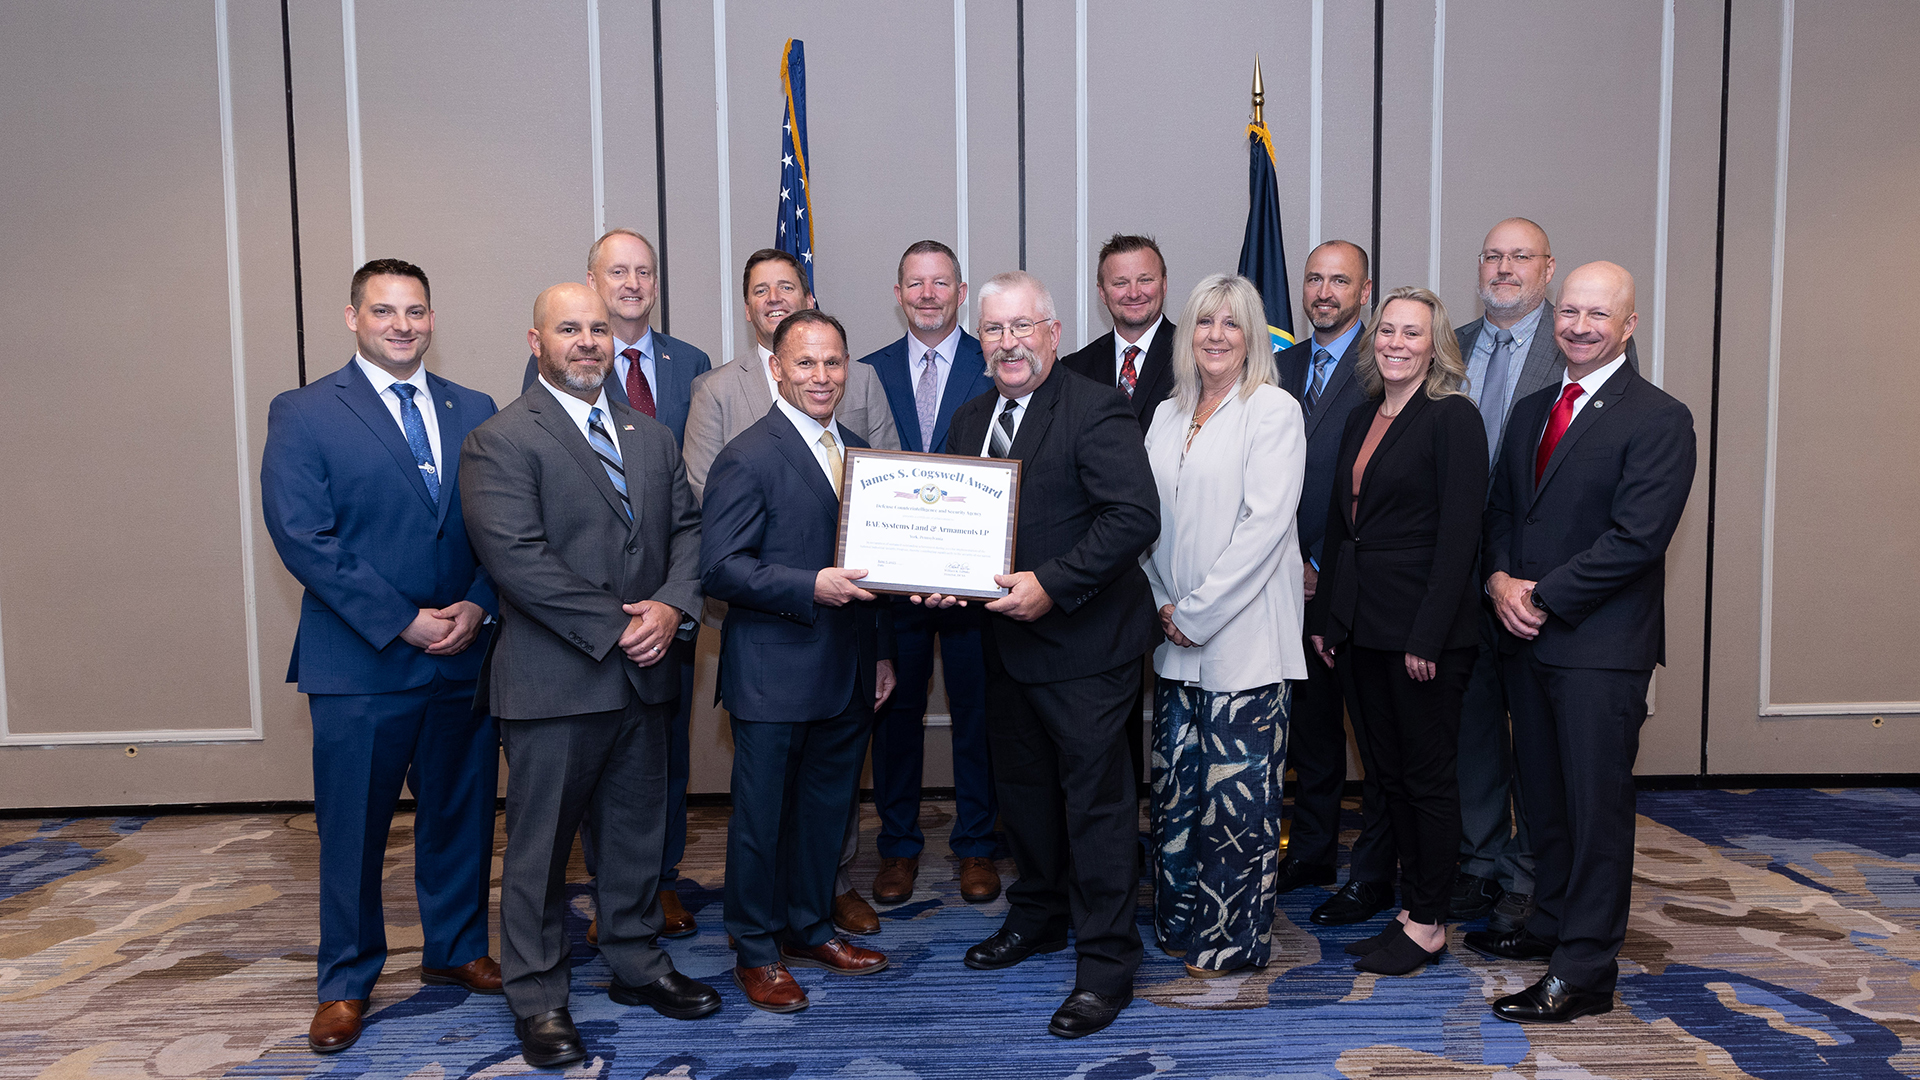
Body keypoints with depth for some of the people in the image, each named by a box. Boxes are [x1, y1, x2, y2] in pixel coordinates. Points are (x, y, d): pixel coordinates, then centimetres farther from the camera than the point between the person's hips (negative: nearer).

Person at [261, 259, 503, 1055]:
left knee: (461, 814, 15)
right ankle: (347, 981, 26)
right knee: (353, 828, 8)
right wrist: (403, 621, -15)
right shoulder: (303, 415, -3)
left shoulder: (476, 413, 8)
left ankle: (455, 950, 35)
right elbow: (303, 538, -11)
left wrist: (476, 606, -11)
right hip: (360, 663, -3)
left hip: (465, 656, 4)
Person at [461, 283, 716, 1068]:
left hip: (644, 676, 6)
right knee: (540, 843, 6)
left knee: (638, 830, 17)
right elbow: (516, 556, -17)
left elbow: (686, 529, 10)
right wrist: (615, 626, -18)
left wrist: (672, 606, -10)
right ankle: (538, 996, 21)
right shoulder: (500, 441, -8)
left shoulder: (651, 437, 14)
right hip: (554, 679, -6)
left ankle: (638, 964, 34)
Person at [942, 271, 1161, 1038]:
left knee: (1096, 796, 0)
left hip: (1084, 641, -8)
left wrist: (1052, 585, -27)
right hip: (1006, 638, 8)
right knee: (1022, 786, 21)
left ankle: (1106, 965, 14)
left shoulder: (1097, 410, -14)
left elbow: (1136, 516, -23)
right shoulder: (970, 420, 10)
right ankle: (1038, 917, 42)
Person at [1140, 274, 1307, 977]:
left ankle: (1233, 936, 13)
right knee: (1175, 781, 10)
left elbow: (1265, 522, -13)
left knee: (1237, 789, -1)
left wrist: (1198, 611, -13)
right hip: (1177, 636, 6)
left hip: (1245, 636, -6)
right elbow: (1148, 517, 14)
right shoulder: (1167, 416, 15)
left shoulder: (1274, 411, -5)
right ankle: (1181, 921, 24)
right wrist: (1164, 603, 0)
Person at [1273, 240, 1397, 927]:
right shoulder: (1285, 364, 12)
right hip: (1299, 580, 6)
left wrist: (1324, 568, -13)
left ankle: (1372, 875, 16)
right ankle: (1312, 851, 30)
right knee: (1310, 721, 16)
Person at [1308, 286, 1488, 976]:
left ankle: (1428, 925, 17)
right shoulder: (1361, 420, 13)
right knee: (1388, 775, 14)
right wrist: (1325, 618, 11)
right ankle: (1409, 909, 26)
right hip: (1360, 628, 7)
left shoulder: (1453, 417, -9)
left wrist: (1428, 635, -19)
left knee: (1428, 777, 4)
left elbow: (1459, 534, -15)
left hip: (1424, 631, -7)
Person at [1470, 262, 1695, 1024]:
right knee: (1543, 796, 16)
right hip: (1528, 641, 7)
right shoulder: (1530, 412, 15)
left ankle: (1584, 972, 8)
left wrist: (1541, 597, -15)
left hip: (1602, 646, -7)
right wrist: (1501, 580, -5)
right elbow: (1501, 509, 15)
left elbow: (1636, 538, -17)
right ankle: (1551, 924, 32)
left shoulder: (1658, 419, -8)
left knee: (1595, 805, 0)